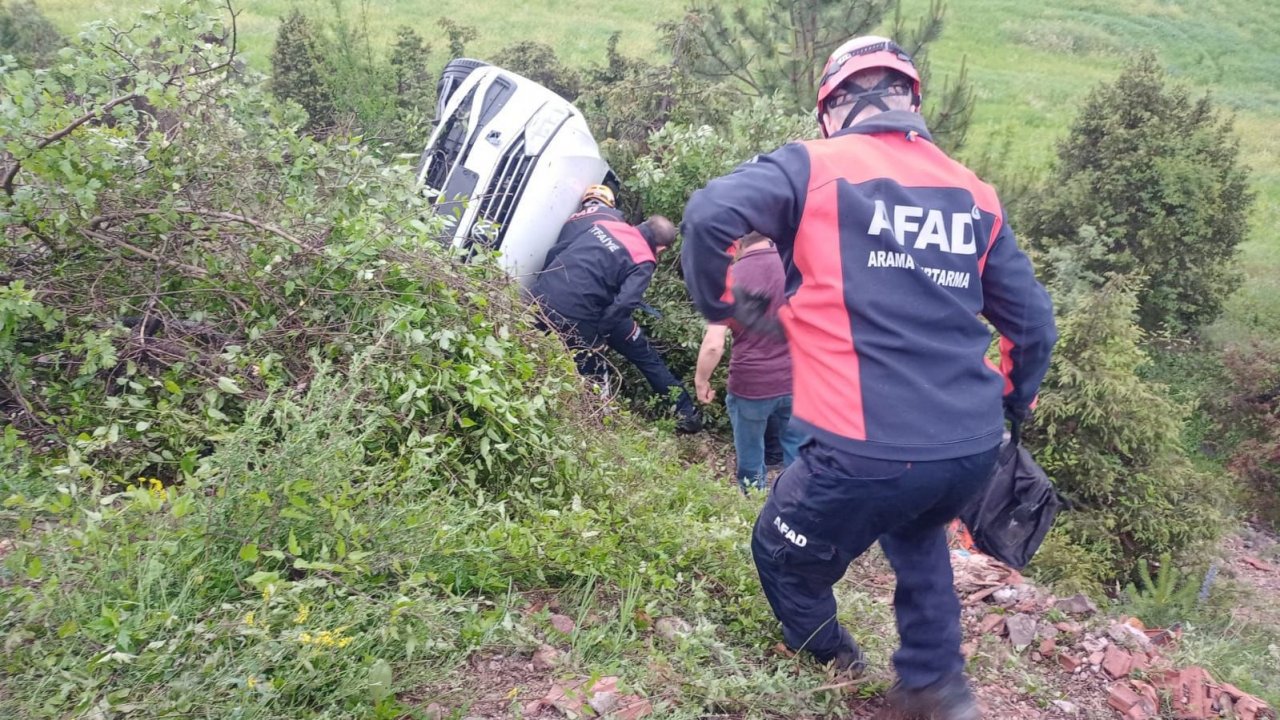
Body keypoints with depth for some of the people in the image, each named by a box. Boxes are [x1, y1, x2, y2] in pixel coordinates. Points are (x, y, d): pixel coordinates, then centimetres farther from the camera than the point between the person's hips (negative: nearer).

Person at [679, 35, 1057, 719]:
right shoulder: (974, 193, 12)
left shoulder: (813, 167, -1)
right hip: (973, 447, 6)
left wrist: (720, 306, 1)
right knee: (915, 529, 38)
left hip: (869, 451, -5)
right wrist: (1007, 406, 31)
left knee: (785, 558, 23)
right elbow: (1033, 322, 15)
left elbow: (711, 214, -18)